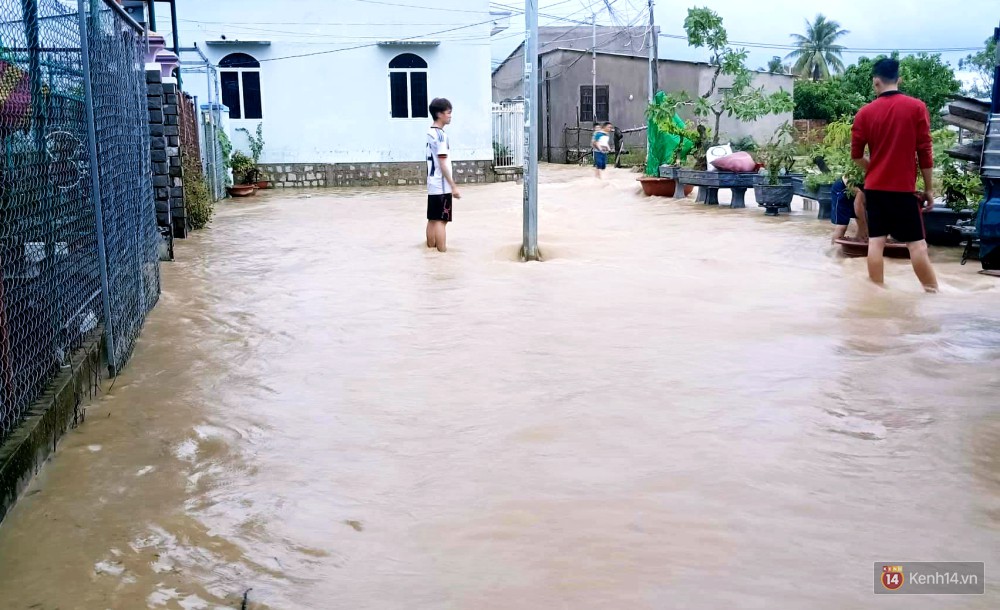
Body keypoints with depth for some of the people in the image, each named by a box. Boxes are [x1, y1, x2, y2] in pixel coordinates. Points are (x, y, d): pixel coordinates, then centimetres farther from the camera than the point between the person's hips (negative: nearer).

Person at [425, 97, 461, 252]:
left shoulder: (430, 133, 12)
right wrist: (454, 186, -17)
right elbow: (443, 164, -19)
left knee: (432, 219, 11)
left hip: (432, 184, 9)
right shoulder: (441, 135, -15)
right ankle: (442, 252, -5)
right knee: (441, 220, -6)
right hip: (442, 186, -9)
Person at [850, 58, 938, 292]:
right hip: (904, 187, -2)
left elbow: (856, 155, 3)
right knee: (916, 243, 2)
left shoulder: (865, 113, 1)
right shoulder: (916, 107, -4)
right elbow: (925, 152, -4)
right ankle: (933, 292, 5)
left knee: (876, 241, 3)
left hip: (875, 187, 2)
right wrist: (929, 188, 3)